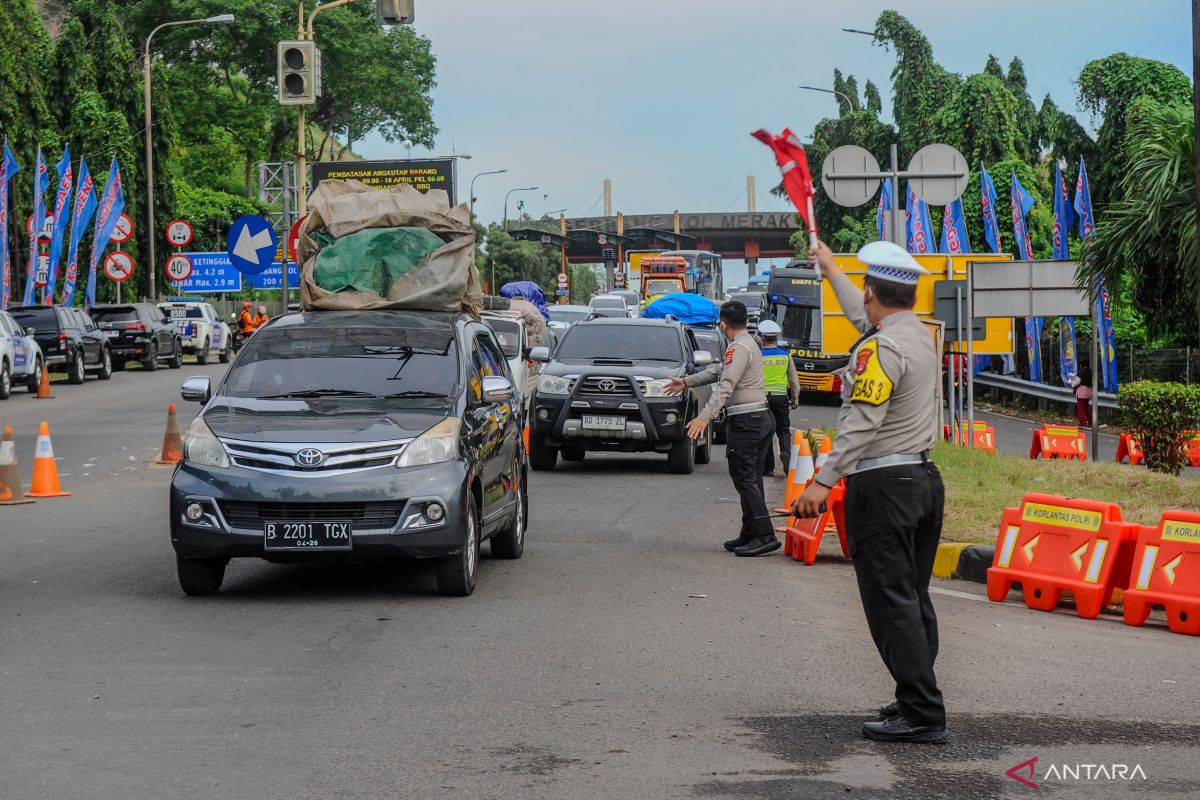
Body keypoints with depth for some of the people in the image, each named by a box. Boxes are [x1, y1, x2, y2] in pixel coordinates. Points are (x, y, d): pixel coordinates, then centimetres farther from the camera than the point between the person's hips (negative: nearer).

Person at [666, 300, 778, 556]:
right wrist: (687, 382, 38)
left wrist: (704, 417, -33)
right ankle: (750, 535, 15)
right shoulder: (749, 343, 19)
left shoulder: (739, 348, -14)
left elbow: (725, 386, -26)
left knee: (744, 478, -10)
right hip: (760, 418, 10)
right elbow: (719, 371, 31)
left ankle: (765, 535, -16)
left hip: (745, 421, -10)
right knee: (751, 479, 12)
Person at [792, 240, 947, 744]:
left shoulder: (881, 349, -14)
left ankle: (922, 715, -12)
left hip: (882, 485, -10)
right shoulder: (919, 336, 14)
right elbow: (863, 316, 35)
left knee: (890, 603, -9)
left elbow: (861, 424, -22)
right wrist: (830, 270, 49)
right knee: (913, 599, 14)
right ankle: (919, 702, 18)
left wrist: (823, 483, -23)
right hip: (923, 479, 10)